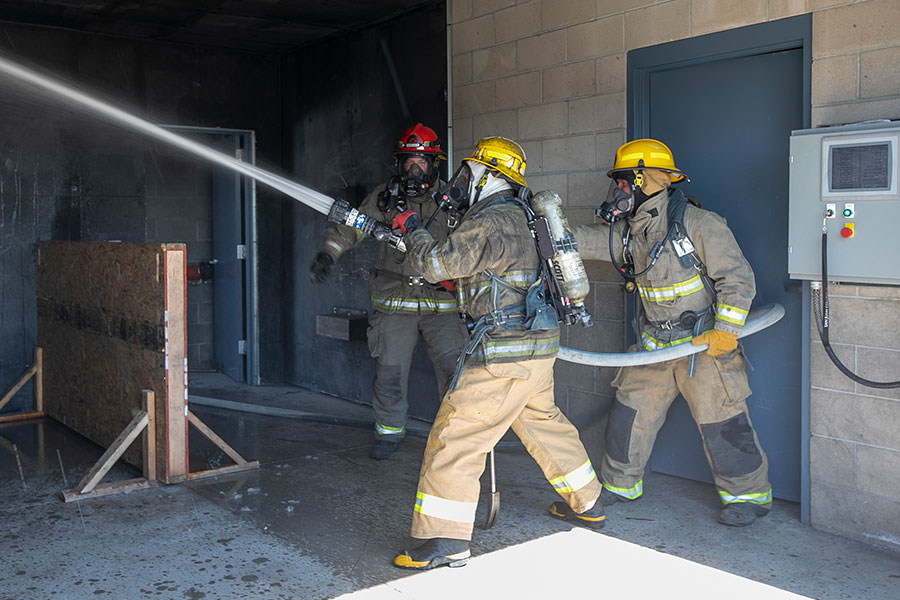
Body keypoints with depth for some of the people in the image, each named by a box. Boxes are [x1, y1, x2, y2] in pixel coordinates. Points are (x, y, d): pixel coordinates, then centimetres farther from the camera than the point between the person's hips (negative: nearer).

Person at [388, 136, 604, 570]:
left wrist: (412, 229, -3)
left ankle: (445, 541, -2)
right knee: (544, 423, 25)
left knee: (456, 436, -5)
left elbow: (435, 263, -19)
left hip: (504, 354, -10)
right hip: (538, 349, 10)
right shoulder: (518, 220, 16)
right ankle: (586, 505, 40)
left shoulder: (489, 223, -15)